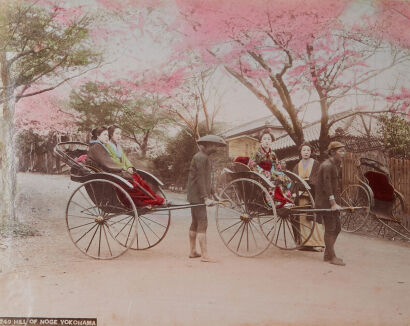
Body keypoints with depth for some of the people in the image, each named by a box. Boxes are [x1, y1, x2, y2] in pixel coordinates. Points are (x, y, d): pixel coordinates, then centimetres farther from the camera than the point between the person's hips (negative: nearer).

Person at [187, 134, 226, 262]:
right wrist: (206, 198, -23)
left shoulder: (204, 157, 17)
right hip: (197, 196, -11)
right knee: (202, 224, -11)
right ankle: (204, 255, -11)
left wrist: (211, 193, 20)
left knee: (195, 223, 15)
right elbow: (200, 179, -21)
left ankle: (192, 251, 23)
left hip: (195, 196, 11)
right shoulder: (201, 157, -15)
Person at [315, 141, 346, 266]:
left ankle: (327, 254, 23)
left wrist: (336, 202, 16)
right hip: (325, 201, -10)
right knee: (330, 229, -4)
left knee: (337, 227, 14)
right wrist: (333, 203, -25)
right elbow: (327, 186, -22)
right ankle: (332, 257, 4)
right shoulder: (327, 166, -17)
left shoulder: (335, 165, 15)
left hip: (332, 201, 10)